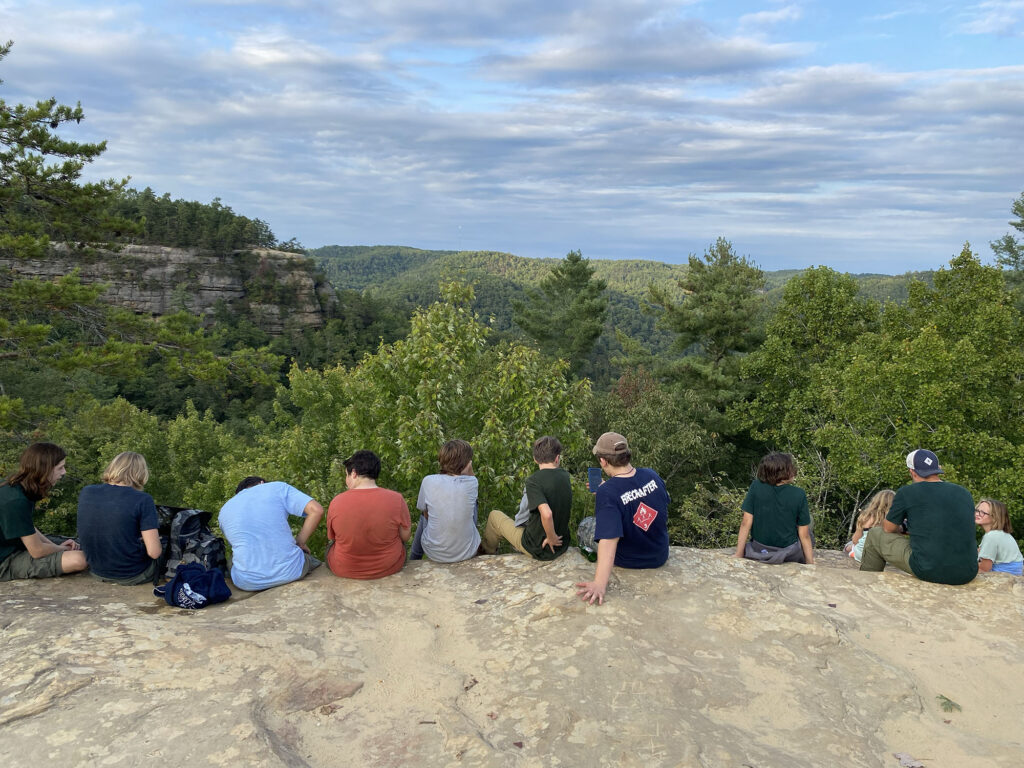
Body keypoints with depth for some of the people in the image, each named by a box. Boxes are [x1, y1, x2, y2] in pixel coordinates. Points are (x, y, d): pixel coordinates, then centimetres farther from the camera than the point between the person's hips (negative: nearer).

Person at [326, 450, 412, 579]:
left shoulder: (336, 502, -18)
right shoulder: (396, 499, -20)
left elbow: (331, 537, -2)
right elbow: (405, 537, -8)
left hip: (343, 571, 0)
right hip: (389, 568, 0)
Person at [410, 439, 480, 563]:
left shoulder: (428, 481, -15)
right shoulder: (472, 483, -15)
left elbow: (426, 513, 0)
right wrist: (469, 470, -2)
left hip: (435, 553, 0)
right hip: (468, 552, 0)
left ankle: (414, 558, 50)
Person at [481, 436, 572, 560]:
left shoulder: (533, 481, -24)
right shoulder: (565, 476, -4)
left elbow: (546, 514, -38)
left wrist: (551, 539, -22)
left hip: (538, 549, -6)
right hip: (563, 547, 6)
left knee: (494, 516, 16)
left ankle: (488, 552, 42)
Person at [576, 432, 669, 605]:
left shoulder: (606, 492, -31)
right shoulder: (651, 475, -13)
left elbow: (608, 540, -39)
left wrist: (599, 584, -45)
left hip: (627, 562, -5)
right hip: (660, 557, 5)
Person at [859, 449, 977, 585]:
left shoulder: (907, 492, -3)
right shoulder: (964, 493, 10)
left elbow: (888, 529, 10)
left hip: (928, 570, -5)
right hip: (968, 575, 5)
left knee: (874, 535, 14)